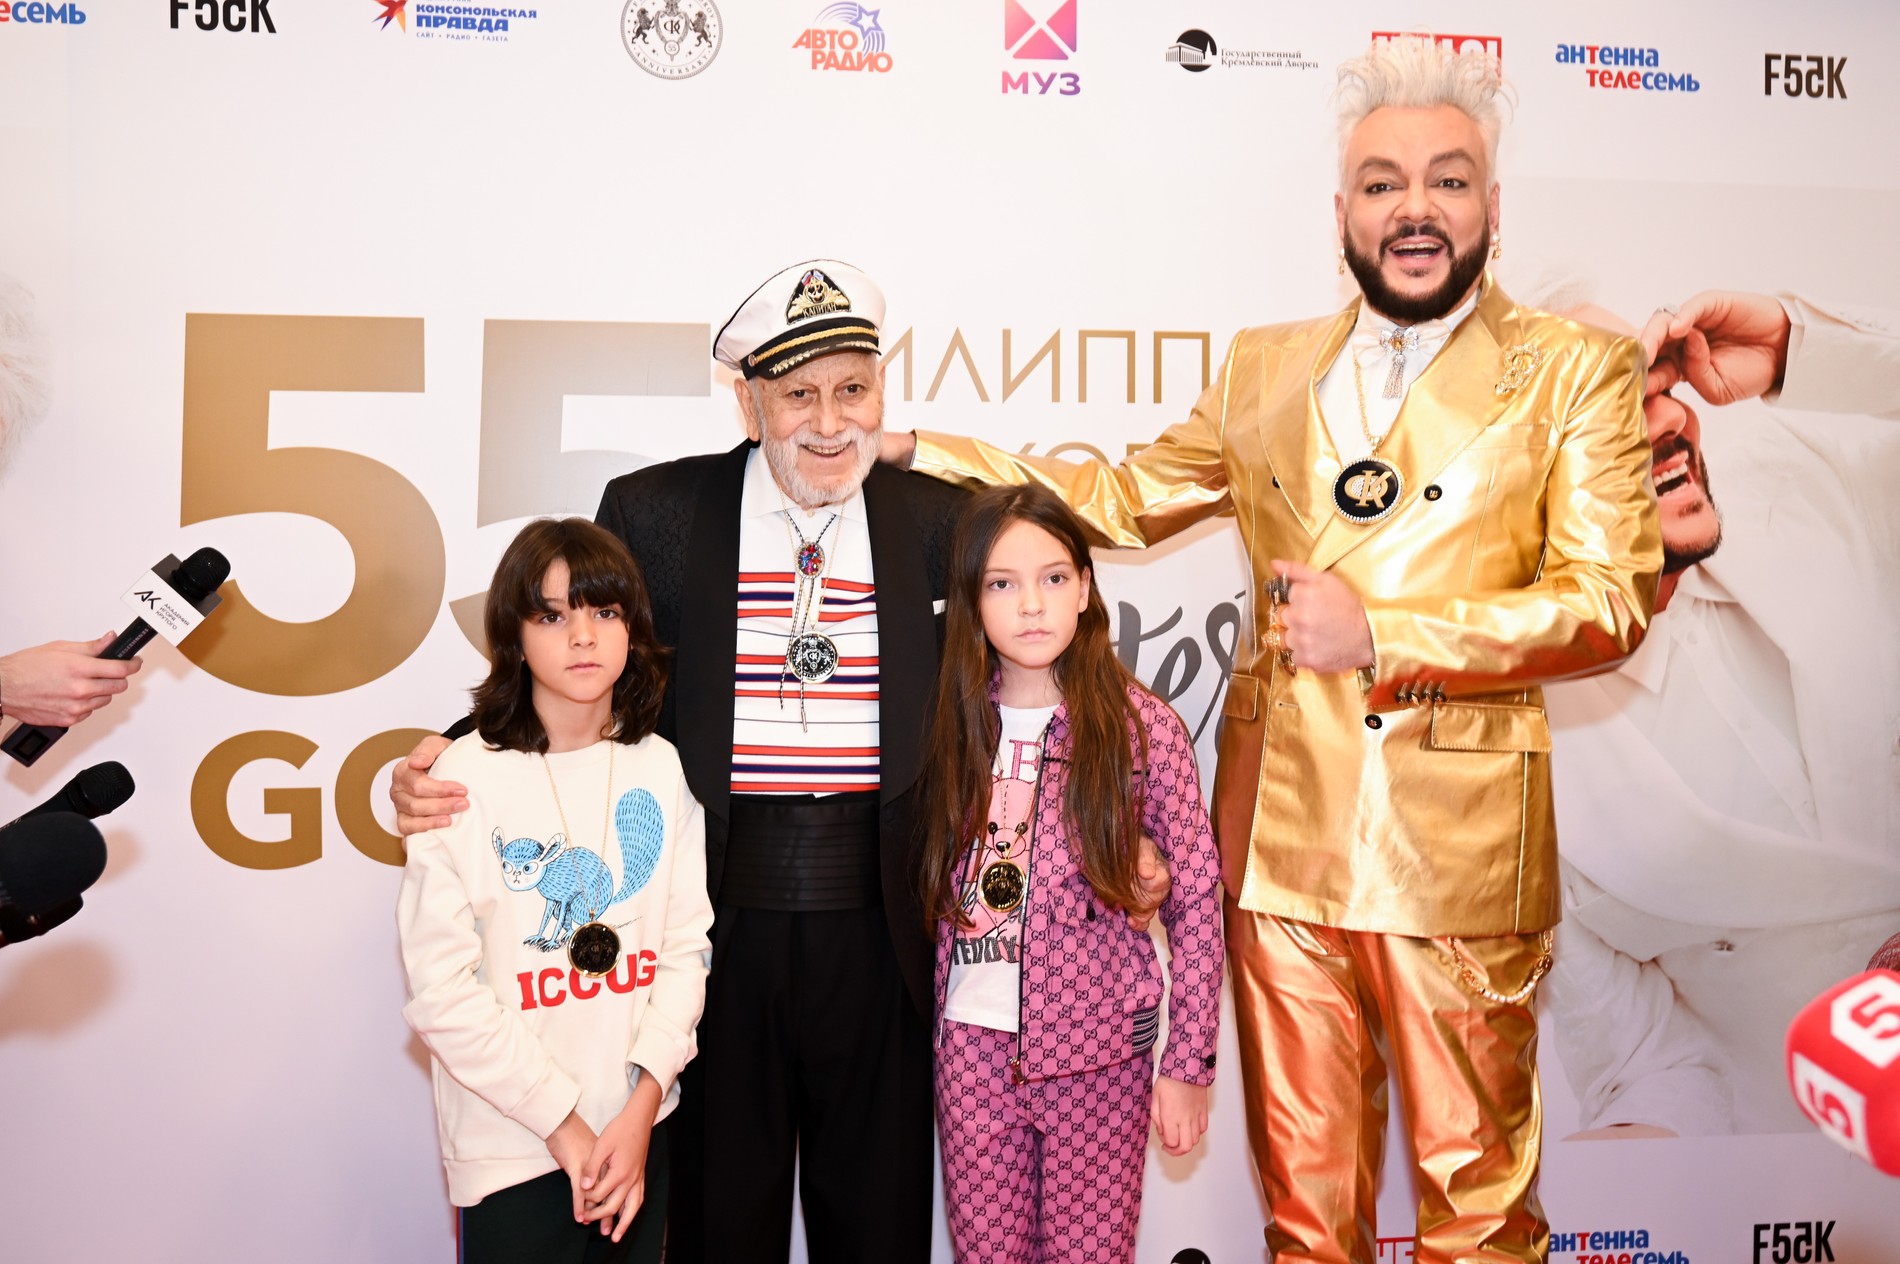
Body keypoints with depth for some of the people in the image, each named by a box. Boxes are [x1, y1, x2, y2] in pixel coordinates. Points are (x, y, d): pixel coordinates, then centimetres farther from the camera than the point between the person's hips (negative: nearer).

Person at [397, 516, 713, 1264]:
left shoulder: (662, 769, -1)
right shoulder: (466, 778, -11)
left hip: (641, 1136, 3)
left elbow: (687, 946, -1)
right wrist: (561, 1120, -11)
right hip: (513, 1146, -3)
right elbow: (440, 990, -12)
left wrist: (642, 1104, -10)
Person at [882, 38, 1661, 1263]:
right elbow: (1124, 497, 15)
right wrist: (909, 447, 11)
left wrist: (1381, 638, -14)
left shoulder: (1577, 370, 1)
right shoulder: (1265, 368, 11)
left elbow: (1609, 602, -6)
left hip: (1455, 844, -2)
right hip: (1282, 832, 3)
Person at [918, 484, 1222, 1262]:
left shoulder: (1141, 726, -8)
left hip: (1098, 1050, -2)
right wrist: (932, 1017, 4)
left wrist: (1188, 1062, -6)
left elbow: (1198, 899, -6)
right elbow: (935, 888, 9)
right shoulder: (959, 724, 1)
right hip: (972, 1043, 3)